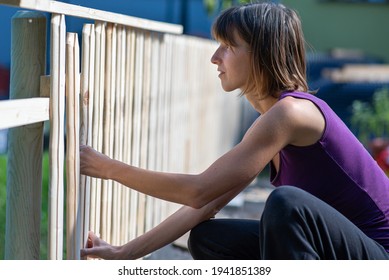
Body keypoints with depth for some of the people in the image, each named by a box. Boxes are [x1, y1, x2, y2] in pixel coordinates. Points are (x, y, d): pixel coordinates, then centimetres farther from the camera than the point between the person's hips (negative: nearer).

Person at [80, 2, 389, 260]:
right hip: (337, 253, 9)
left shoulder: (292, 112, -22)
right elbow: (205, 203, 7)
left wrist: (110, 169, -13)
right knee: (207, 239, 3)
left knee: (286, 201, -34)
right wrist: (123, 253, 5)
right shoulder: (271, 120, 6)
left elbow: (199, 191, -22)